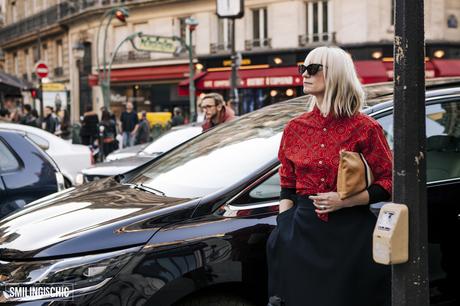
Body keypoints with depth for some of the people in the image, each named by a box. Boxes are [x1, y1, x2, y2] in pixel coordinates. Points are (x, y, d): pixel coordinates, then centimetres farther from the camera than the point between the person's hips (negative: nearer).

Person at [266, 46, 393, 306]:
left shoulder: (365, 128, -4)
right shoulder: (296, 128, 7)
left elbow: (388, 182, -4)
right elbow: (287, 188, 12)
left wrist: (344, 201, -15)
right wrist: (284, 230, 1)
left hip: (350, 235, -3)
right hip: (304, 232, 3)